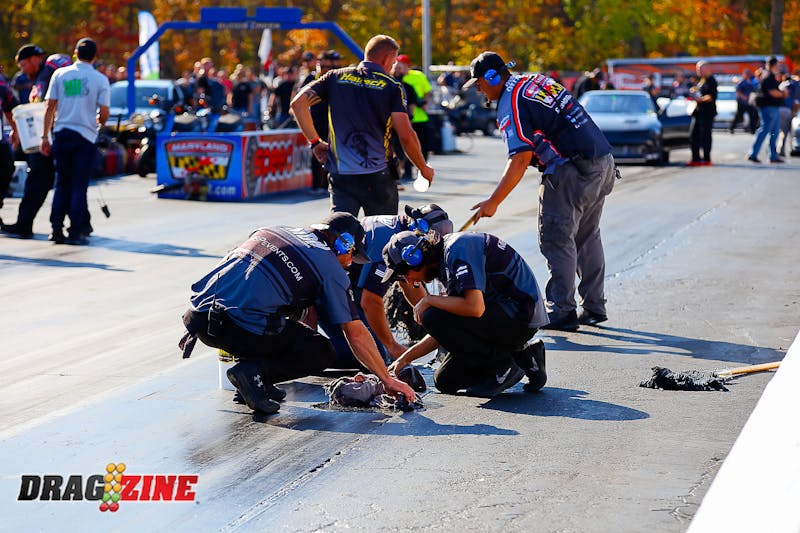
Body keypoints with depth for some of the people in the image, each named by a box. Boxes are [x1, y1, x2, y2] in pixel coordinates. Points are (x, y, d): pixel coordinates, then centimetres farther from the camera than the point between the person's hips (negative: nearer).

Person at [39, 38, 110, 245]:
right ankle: (76, 232, 0)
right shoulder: (100, 79, -3)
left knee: (62, 183, 11)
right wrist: (100, 122, 19)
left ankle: (56, 230, 9)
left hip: (62, 134, 2)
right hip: (85, 136, -2)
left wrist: (45, 136, 6)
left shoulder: (60, 74, 4)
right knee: (79, 185, 2)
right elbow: (104, 113, -5)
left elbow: (49, 107, 2)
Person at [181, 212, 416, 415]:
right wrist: (388, 380, 15)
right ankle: (255, 371, -7)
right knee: (322, 353, 12)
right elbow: (356, 334, 7)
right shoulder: (330, 267, 6)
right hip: (241, 328, -7)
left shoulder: (276, 231, 24)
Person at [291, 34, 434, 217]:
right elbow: (406, 136, -8)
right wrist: (423, 168, 7)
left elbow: (298, 102, 0)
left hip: (339, 175, 2)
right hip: (377, 177, -2)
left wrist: (315, 142, 8)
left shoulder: (337, 77, 8)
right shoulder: (392, 86, -1)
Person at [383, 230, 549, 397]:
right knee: (446, 382, 8)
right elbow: (445, 331, 16)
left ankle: (504, 367, -9)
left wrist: (429, 300, -15)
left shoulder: (458, 249, -18)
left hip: (520, 315, -10)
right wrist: (406, 358, 13)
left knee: (433, 318, -20)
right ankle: (521, 357, 11)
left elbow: (475, 307, -30)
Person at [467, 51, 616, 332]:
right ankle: (594, 308, 22)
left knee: (557, 240, -2)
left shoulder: (511, 103, -11)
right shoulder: (538, 80, 16)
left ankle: (562, 313, -1)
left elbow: (521, 159, -18)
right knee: (587, 237, 17)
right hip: (603, 161, 9)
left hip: (573, 172, -9)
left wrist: (493, 202, -17)